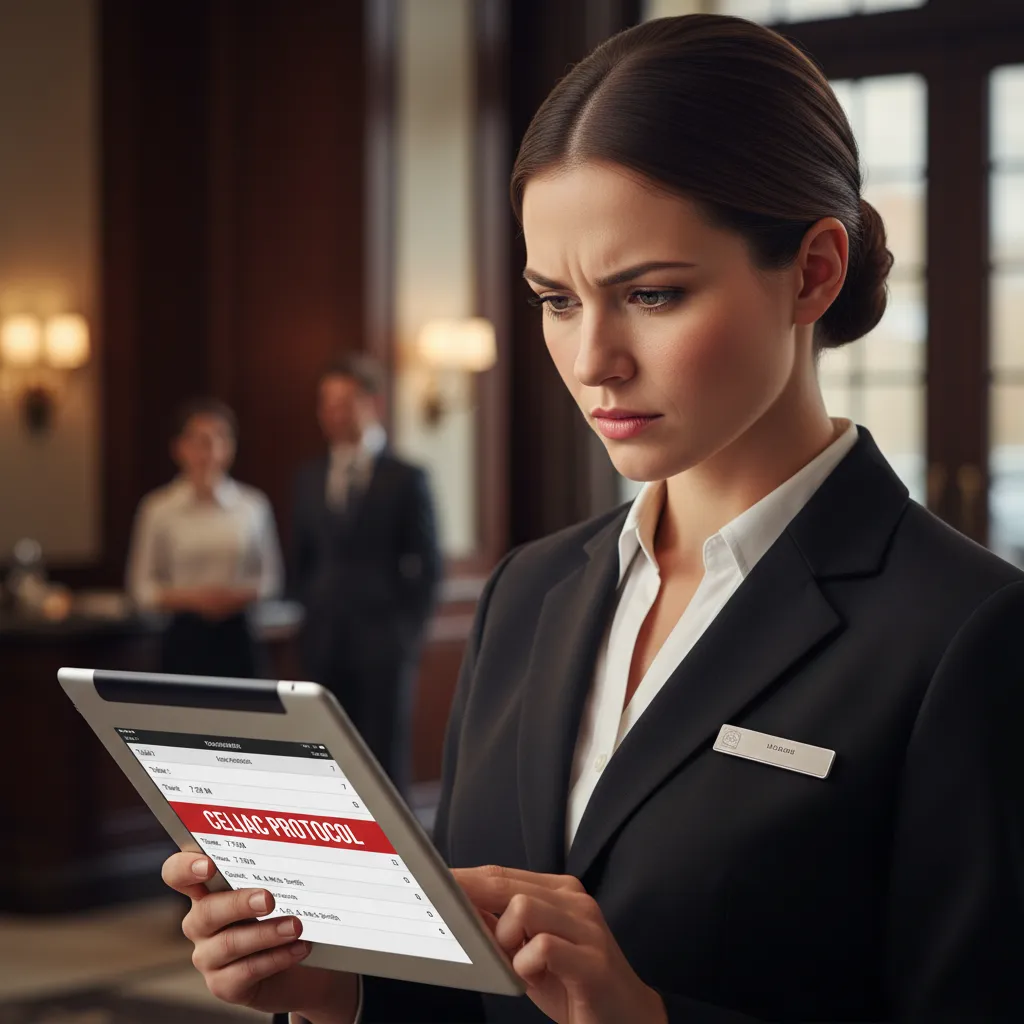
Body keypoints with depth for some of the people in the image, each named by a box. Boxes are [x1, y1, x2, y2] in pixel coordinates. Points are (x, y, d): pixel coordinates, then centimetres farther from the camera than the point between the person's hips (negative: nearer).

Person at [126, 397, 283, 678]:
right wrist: (190, 597, -13)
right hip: (185, 637, -1)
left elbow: (271, 578, 9)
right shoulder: (159, 508, -1)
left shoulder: (253, 505, 2)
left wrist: (241, 594, -11)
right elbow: (142, 588, 3)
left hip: (237, 636, 1)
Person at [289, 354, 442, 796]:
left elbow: (427, 564, -2)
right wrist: (314, 614, 7)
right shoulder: (309, 478, 11)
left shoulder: (405, 479, -1)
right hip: (326, 644, 4)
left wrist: (407, 628, -6)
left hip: (383, 643, -4)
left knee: (386, 759, 0)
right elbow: (301, 559, 16)